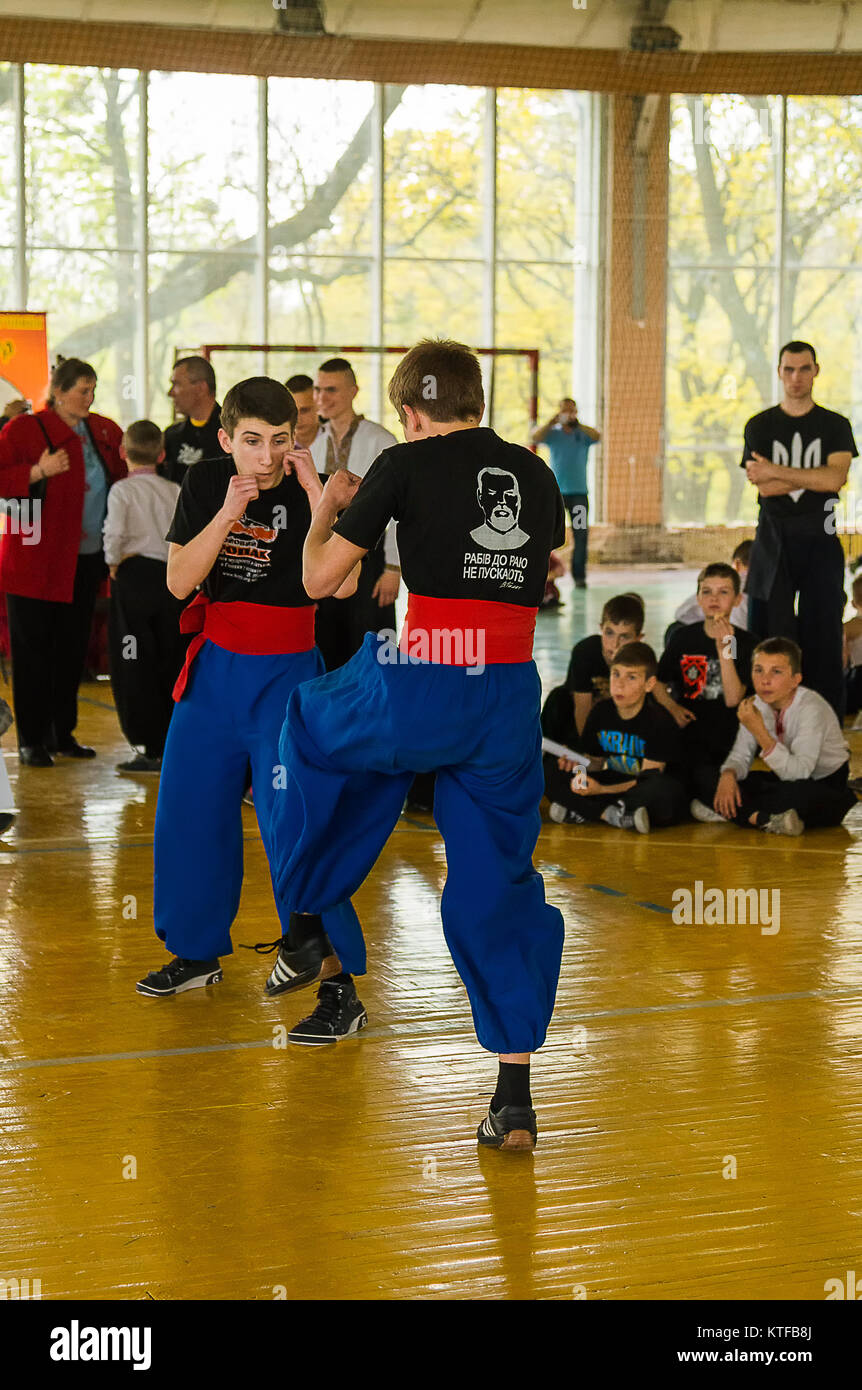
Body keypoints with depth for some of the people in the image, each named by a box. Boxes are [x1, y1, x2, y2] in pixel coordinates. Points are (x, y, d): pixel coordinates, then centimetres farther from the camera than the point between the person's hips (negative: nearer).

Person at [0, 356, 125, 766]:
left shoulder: (103, 431, 10)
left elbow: (122, 473, 25)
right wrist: (38, 472, -23)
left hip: (85, 560, 6)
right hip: (34, 559, -6)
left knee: (72, 649, 11)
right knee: (33, 649, -1)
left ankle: (62, 734, 21)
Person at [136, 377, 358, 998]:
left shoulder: (307, 492, -11)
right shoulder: (206, 482, -2)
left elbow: (341, 583, -26)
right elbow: (178, 581, -8)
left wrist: (314, 489, -27)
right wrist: (227, 515, -20)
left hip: (287, 673, -4)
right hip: (215, 668, 4)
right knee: (190, 812, 8)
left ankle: (310, 940, 9)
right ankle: (198, 952, 23)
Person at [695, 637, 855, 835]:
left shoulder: (812, 708, -24)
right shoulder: (758, 705, -4)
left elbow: (798, 772, -32)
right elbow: (740, 754, 0)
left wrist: (760, 732, -39)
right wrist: (729, 775, -24)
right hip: (788, 781, 7)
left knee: (798, 793, -41)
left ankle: (748, 815, -19)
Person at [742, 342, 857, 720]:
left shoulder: (835, 426, 7)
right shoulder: (760, 426, 7)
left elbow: (834, 479, -11)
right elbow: (763, 487, -6)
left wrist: (776, 471, -12)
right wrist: (814, 477, -10)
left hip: (819, 544, 0)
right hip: (773, 543, 0)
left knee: (823, 635, -3)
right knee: (767, 635, -2)